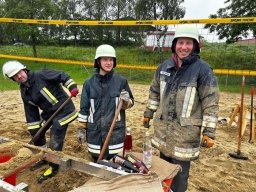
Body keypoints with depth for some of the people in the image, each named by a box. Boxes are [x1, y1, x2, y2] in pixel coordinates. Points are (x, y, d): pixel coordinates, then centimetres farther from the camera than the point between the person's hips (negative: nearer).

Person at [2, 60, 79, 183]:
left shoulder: (41, 75, -16)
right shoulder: (24, 93, 4)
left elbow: (62, 76, -15)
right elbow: (31, 113, 6)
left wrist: (72, 87, -29)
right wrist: (34, 131, 5)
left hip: (63, 109, -8)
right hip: (49, 111, 8)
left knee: (55, 139, -6)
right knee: (38, 132, 17)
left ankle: (53, 167, 14)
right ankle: (43, 158, 40)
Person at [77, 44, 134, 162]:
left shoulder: (121, 81, -4)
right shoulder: (89, 83, -1)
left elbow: (130, 103, 4)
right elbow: (84, 108, 5)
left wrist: (126, 101, -18)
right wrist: (81, 129, 6)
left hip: (115, 131, -1)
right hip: (95, 131, 1)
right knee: (97, 162, 17)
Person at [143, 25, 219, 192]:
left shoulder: (203, 70, -13)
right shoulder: (164, 67, 3)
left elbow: (211, 104, -12)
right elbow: (155, 92, 14)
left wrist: (209, 132, -14)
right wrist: (148, 114, 15)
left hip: (185, 133, -5)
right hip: (163, 129, 6)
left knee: (179, 175, 9)